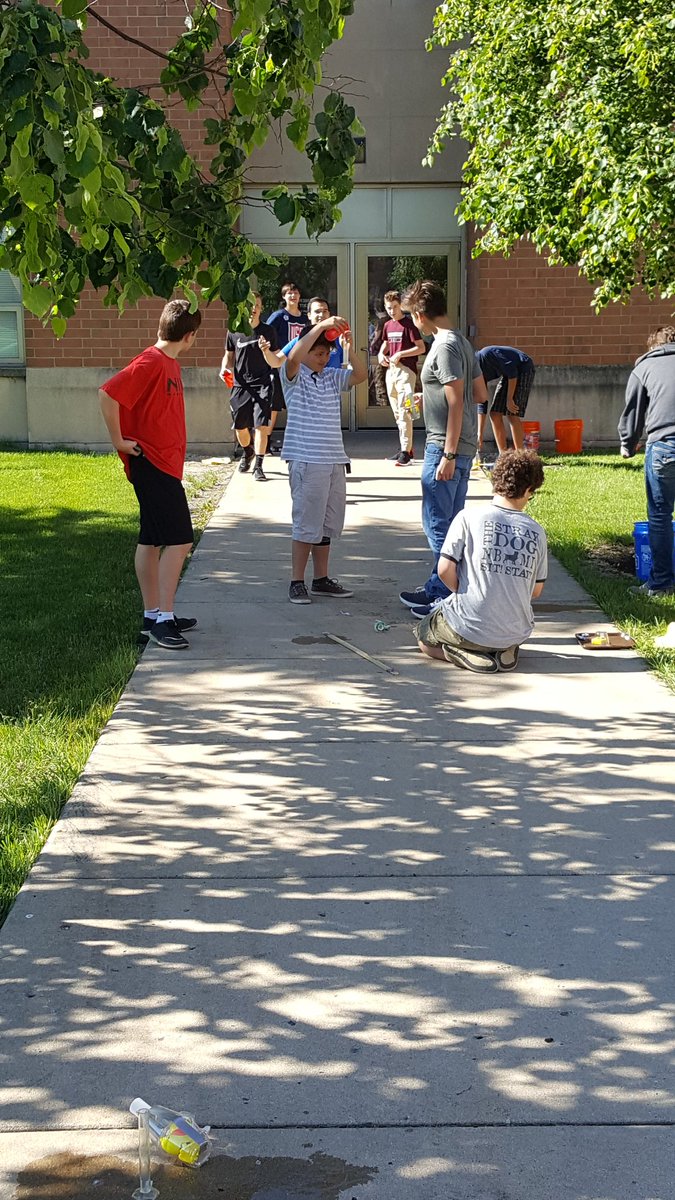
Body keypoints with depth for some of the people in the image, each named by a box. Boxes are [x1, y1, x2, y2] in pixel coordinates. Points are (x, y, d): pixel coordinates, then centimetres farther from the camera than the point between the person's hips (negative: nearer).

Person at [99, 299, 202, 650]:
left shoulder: (170, 364, 14)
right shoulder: (151, 362, -16)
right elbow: (108, 394, -25)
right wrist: (119, 440, -17)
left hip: (164, 465, 10)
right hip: (152, 464, -10)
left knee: (152, 541, 13)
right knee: (179, 540, -12)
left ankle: (153, 616, 20)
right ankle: (163, 619, -10)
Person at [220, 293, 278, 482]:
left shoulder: (268, 331, 2)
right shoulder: (234, 331, 4)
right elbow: (229, 356, 16)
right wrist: (224, 368, -3)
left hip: (262, 383, -2)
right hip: (240, 384, 2)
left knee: (261, 425, -13)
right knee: (240, 427, 10)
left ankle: (258, 466, -4)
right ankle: (247, 451, 42)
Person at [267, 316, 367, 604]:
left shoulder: (331, 377, 14)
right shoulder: (293, 376, -4)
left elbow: (361, 375, 5)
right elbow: (293, 357, -25)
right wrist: (321, 326, -28)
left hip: (334, 461, 7)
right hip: (306, 461, -7)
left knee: (329, 523, 12)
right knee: (307, 524, -5)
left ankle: (321, 580, 22)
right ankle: (297, 583, 3)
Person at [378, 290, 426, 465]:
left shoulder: (409, 324, -8)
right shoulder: (387, 325, 14)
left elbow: (421, 348, -11)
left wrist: (400, 354, -18)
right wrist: (381, 353, 10)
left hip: (405, 370, -8)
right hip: (391, 370, 8)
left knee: (404, 412, -14)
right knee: (397, 413, 12)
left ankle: (406, 452, -16)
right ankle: (405, 448, 21)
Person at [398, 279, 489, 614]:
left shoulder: (446, 346, -17)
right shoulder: (461, 341, 13)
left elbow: (456, 403, -21)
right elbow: (480, 394, 17)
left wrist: (448, 455, -21)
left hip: (445, 448, -10)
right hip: (462, 447, 10)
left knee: (437, 523, -4)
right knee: (451, 522, 15)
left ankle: (442, 593, 1)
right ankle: (442, 587, 24)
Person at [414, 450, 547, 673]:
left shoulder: (469, 518, -12)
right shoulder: (536, 532, -2)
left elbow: (445, 570, -13)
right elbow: (536, 590, 6)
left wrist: (463, 594, 6)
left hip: (470, 628, -4)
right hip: (516, 633, 4)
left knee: (423, 637, 25)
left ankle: (465, 654, -2)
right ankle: (505, 651, 7)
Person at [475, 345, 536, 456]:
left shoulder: (485, 355, -26)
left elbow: (511, 370, -24)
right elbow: (482, 402, 5)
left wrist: (509, 399, -20)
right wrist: (480, 435, 5)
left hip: (523, 369, -9)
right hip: (508, 375, 9)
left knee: (512, 415, -16)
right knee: (495, 414, 0)